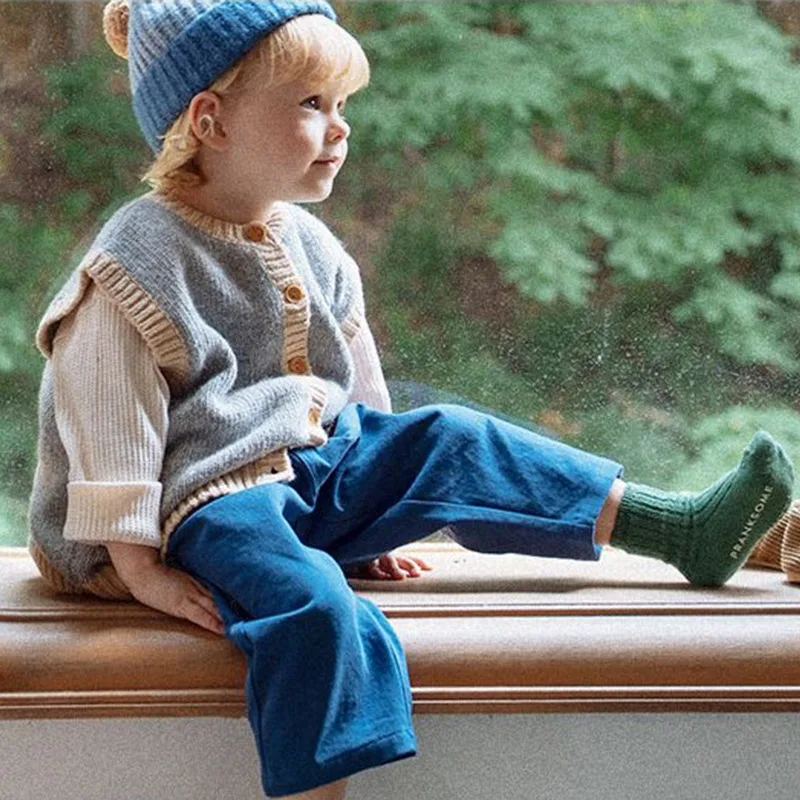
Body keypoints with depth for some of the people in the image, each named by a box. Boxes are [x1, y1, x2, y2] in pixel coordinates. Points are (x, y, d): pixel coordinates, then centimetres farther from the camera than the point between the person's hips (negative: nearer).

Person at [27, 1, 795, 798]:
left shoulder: (309, 248, 8)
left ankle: (681, 529, 0)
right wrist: (141, 572, -18)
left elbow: (356, 388, 18)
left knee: (449, 442, -2)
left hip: (311, 467, 8)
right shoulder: (139, 267, -17)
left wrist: (375, 514, 20)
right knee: (315, 604, -33)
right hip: (206, 500, -8)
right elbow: (111, 427, -17)